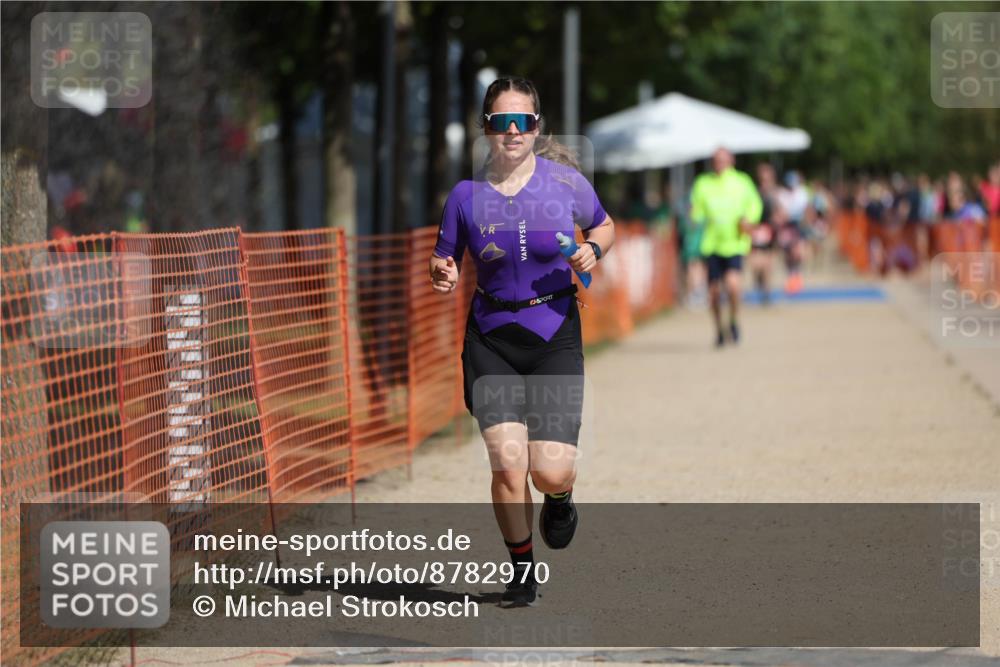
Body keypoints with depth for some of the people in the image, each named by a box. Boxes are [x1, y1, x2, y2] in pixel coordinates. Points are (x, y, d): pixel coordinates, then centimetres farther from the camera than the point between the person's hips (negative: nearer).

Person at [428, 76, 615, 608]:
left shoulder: (564, 181, -3)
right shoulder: (467, 194, -2)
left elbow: (604, 226, 15)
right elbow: (443, 262, 7)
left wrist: (592, 251, -7)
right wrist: (443, 276, -16)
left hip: (555, 335, 0)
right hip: (492, 338, 1)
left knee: (549, 472, -9)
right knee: (507, 466, -10)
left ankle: (560, 500, 32)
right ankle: (522, 573, 13)